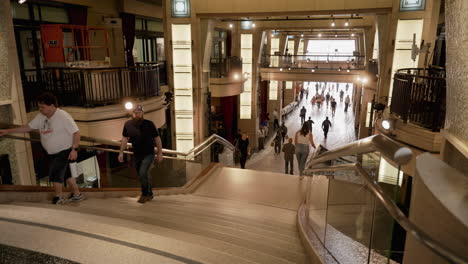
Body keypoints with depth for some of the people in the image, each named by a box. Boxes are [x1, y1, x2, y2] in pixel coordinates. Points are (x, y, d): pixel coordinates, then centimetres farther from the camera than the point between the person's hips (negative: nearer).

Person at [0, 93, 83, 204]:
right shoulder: (40, 116, 2)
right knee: (65, 173, 14)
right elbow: (28, 127, 9)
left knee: (55, 173, -8)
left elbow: (76, 132, -20)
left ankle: (58, 198, 11)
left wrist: (74, 149, -25)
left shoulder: (63, 116, -20)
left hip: (65, 151, -8)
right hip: (52, 153, 8)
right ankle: (77, 194, 26)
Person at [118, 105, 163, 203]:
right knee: (145, 175, 14)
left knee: (142, 173, -18)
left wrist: (160, 153, -5)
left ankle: (145, 194, 3)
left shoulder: (149, 124, -13)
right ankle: (149, 194, 31)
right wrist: (121, 153, 5)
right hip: (136, 155, 4)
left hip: (149, 154, -4)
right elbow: (124, 139, 8)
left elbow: (157, 138, -6)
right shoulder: (128, 124, -3)